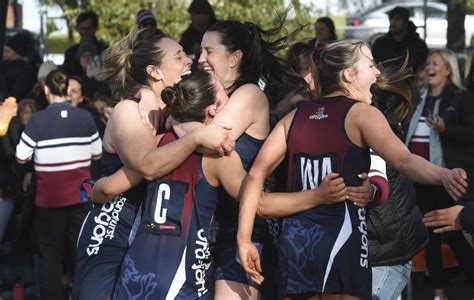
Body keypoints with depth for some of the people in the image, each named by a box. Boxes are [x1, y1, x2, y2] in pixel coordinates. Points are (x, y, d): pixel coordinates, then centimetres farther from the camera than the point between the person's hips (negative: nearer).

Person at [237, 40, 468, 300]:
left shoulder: (296, 117, 14)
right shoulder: (361, 113, -2)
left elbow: (256, 174, 7)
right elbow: (403, 160, -19)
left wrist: (244, 239, 6)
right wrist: (444, 176, -35)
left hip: (294, 240, 6)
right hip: (341, 237, -6)